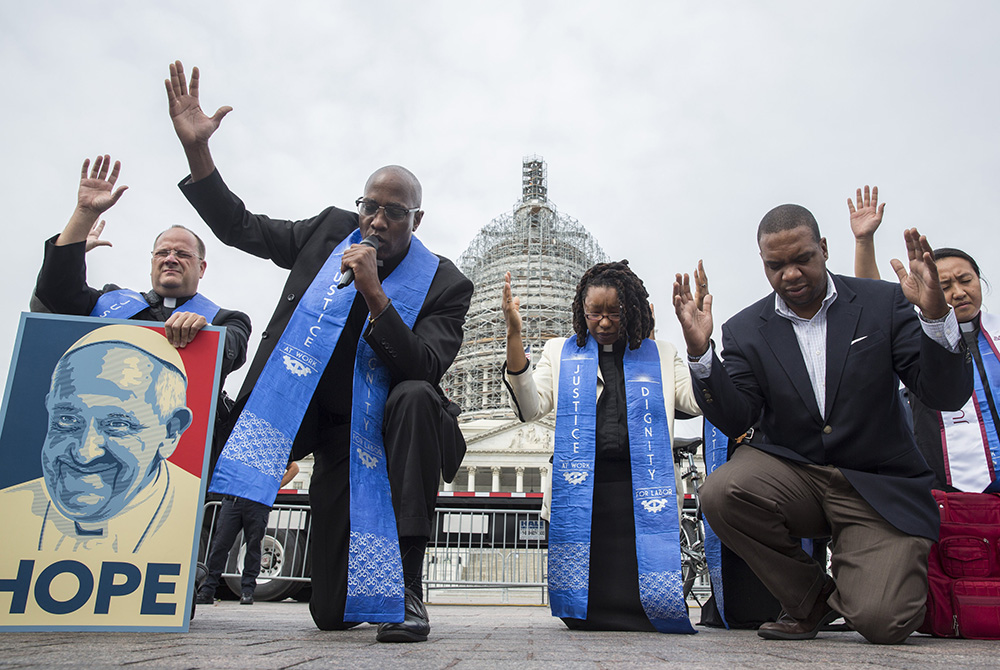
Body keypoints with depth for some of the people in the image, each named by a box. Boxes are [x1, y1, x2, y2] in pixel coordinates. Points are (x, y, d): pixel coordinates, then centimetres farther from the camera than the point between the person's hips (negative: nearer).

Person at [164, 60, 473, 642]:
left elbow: (425, 369, -22)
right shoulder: (332, 231, 2)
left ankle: (407, 584, -29)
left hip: (384, 423, -3)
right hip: (330, 426, 3)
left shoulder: (444, 284, -10)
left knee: (415, 396, -39)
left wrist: (374, 293, -29)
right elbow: (240, 227, 9)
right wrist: (196, 148, -1)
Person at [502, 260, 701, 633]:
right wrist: (514, 335, -11)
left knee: (649, 607, -5)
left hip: (642, 491, 0)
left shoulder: (661, 356, 14)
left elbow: (697, 402, 0)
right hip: (580, 490, 0)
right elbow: (530, 408, -1)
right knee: (581, 615, -2)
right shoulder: (560, 352, 14)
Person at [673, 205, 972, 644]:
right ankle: (811, 598, 0)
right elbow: (734, 421, -9)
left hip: (880, 485, -1)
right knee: (720, 492, -29)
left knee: (881, 620, -21)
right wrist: (700, 352, -23)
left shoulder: (885, 303, -1)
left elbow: (948, 395, -7)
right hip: (793, 474, 2)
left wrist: (935, 314, -25)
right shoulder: (745, 331, 0)